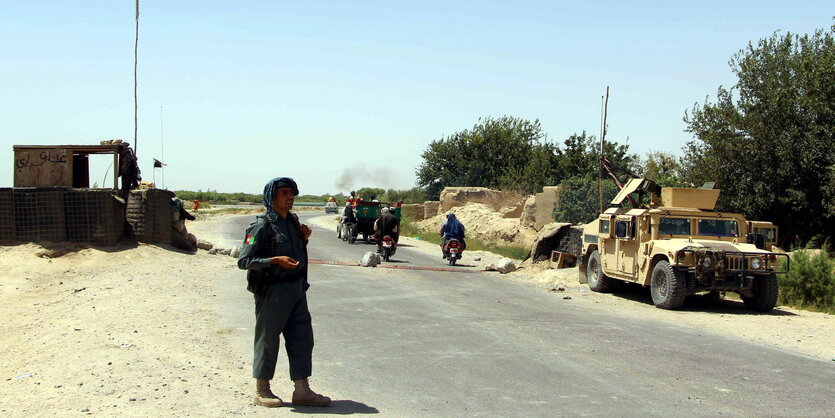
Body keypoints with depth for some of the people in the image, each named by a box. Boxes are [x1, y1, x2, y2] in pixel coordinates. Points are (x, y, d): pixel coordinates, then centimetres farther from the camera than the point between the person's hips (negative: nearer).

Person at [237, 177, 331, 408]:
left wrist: (303, 239, 4)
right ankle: (262, 391, 19)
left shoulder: (293, 221, 10)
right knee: (268, 339, 5)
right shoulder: (262, 226, -12)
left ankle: (302, 390, 16)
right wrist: (274, 260, -25)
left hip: (297, 288, 7)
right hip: (272, 291, -7)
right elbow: (244, 261, -15)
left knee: (302, 337, 8)